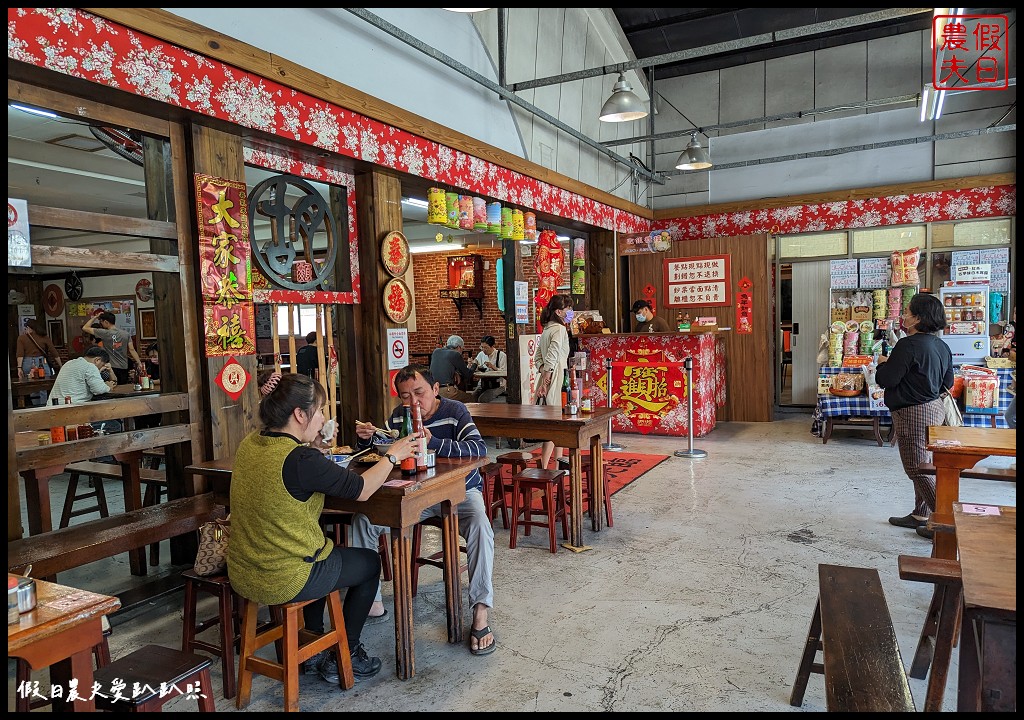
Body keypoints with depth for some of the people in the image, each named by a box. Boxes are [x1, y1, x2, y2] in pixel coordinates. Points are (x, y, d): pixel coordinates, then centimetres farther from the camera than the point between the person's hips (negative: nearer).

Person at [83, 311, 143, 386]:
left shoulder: (105, 333, -10)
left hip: (112, 368, -5)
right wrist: (139, 363, 2)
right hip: (124, 368, 5)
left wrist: (95, 317, 6)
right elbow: (132, 350, 0)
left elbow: (85, 328, -2)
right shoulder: (126, 334, 3)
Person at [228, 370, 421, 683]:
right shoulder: (300, 459, -26)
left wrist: (314, 449, 5)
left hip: (242, 575, 8)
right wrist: (393, 455, -5)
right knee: (370, 563, 16)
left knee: (322, 551, 36)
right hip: (283, 582, -8)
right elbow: (361, 489, -18)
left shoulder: (249, 444, -2)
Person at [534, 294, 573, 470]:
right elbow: (552, 357, -20)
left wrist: (543, 372, 1)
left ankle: (559, 462, 29)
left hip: (547, 375, 10)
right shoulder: (559, 329, -11)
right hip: (556, 377, -10)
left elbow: (538, 357, 16)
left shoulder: (546, 329, 17)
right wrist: (546, 381, -19)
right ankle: (544, 468, -7)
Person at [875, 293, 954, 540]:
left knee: (917, 469, -2)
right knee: (924, 465, 18)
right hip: (935, 408, 10)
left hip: (913, 413, -10)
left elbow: (886, 379, -20)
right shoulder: (941, 346, 8)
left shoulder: (908, 345, -21)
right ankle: (920, 515, 28)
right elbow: (947, 383, 16)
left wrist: (883, 363, 0)